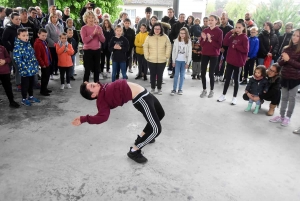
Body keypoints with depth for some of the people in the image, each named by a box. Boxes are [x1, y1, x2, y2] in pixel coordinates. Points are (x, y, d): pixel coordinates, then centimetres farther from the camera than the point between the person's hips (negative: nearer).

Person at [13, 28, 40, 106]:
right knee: (25, 84, 5)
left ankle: (31, 97, 34)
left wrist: (36, 65, 12)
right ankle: (24, 99, 20)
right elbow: (17, 59, -19)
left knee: (31, 83, 18)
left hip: (32, 69, 7)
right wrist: (25, 68, -20)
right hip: (25, 70, -7)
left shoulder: (28, 44, 8)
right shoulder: (17, 46, -15)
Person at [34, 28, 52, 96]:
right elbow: (38, 56, -21)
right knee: (44, 77, 0)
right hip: (44, 64, -9)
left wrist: (50, 60, 15)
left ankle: (45, 88, 31)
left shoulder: (44, 42, 11)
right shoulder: (37, 44, -18)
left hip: (48, 63, 9)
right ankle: (42, 91, 12)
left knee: (47, 76, 18)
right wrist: (42, 64, -19)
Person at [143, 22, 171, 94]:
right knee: (152, 74, 9)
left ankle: (159, 89, 20)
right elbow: (145, 47, 2)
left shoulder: (165, 37, 0)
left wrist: (167, 56, -4)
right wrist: (147, 56, -3)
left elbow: (168, 46, 2)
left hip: (162, 60, -1)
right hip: (151, 60, 1)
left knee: (160, 75, 6)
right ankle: (152, 88, 23)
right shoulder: (149, 37, 1)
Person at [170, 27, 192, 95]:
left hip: (184, 61, 0)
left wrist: (187, 62, -5)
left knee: (182, 75, 6)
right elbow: (174, 51, 3)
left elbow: (189, 52, -2)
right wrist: (173, 61, 0)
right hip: (177, 60, 0)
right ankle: (174, 89, 4)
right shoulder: (176, 40, 1)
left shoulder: (189, 41, -2)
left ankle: (180, 89, 14)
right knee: (176, 75, -1)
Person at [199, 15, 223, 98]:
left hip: (214, 55, -4)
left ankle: (211, 91, 15)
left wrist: (210, 40, -20)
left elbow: (219, 45, -11)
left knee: (211, 73, -2)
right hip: (205, 54, 4)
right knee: (203, 72, 2)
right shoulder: (205, 30, 8)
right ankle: (204, 90, 16)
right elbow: (201, 44, 7)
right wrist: (204, 39, -13)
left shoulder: (219, 31, -5)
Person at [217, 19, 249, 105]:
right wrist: (230, 32, -7)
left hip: (238, 62, -5)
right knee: (227, 78, 11)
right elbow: (225, 43, -5)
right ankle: (223, 95, 22)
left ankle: (234, 97, 15)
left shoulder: (245, 38, -8)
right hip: (230, 60, 5)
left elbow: (246, 50, -17)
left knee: (236, 79, 5)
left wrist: (235, 46, -14)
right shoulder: (233, 36, 9)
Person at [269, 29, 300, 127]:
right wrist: (283, 60, -16)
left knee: (291, 98, 6)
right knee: (284, 97, 13)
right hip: (284, 77, 4)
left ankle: (288, 117, 17)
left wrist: (289, 59, -21)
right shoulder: (286, 48, 5)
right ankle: (281, 116, 24)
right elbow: (280, 62, 5)